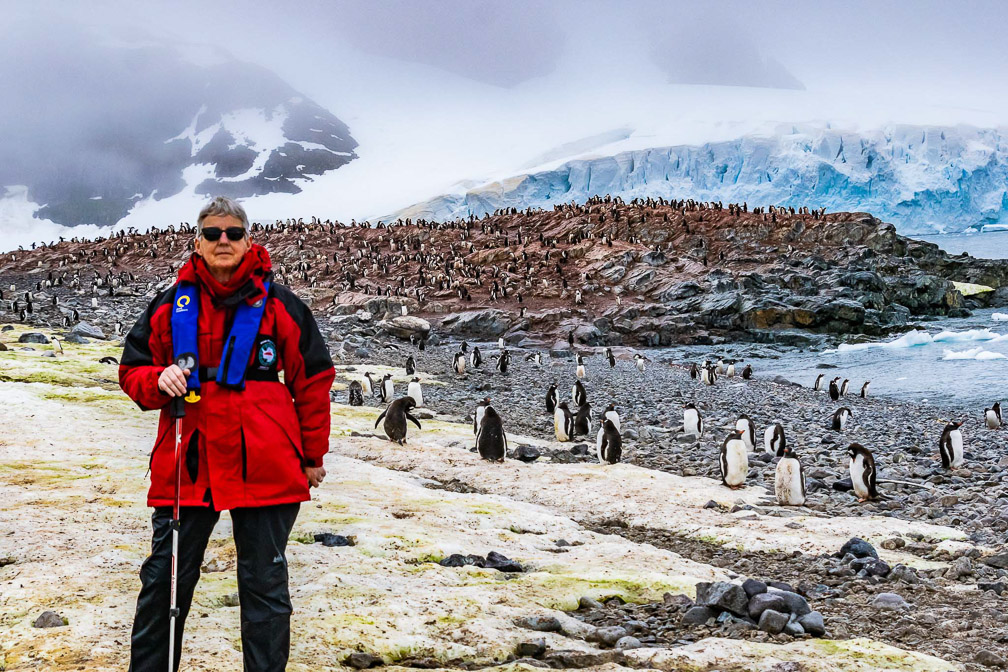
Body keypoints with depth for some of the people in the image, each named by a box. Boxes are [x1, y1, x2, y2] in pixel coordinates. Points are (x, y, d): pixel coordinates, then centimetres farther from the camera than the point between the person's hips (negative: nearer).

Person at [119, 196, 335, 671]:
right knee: (163, 580, 8)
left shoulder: (277, 304, 2)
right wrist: (158, 381, -10)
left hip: (264, 466, -2)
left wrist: (312, 457, 9)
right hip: (186, 465, 2)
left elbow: (313, 381, 7)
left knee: (264, 583, 8)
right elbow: (132, 370, 14)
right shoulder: (171, 306, 8)